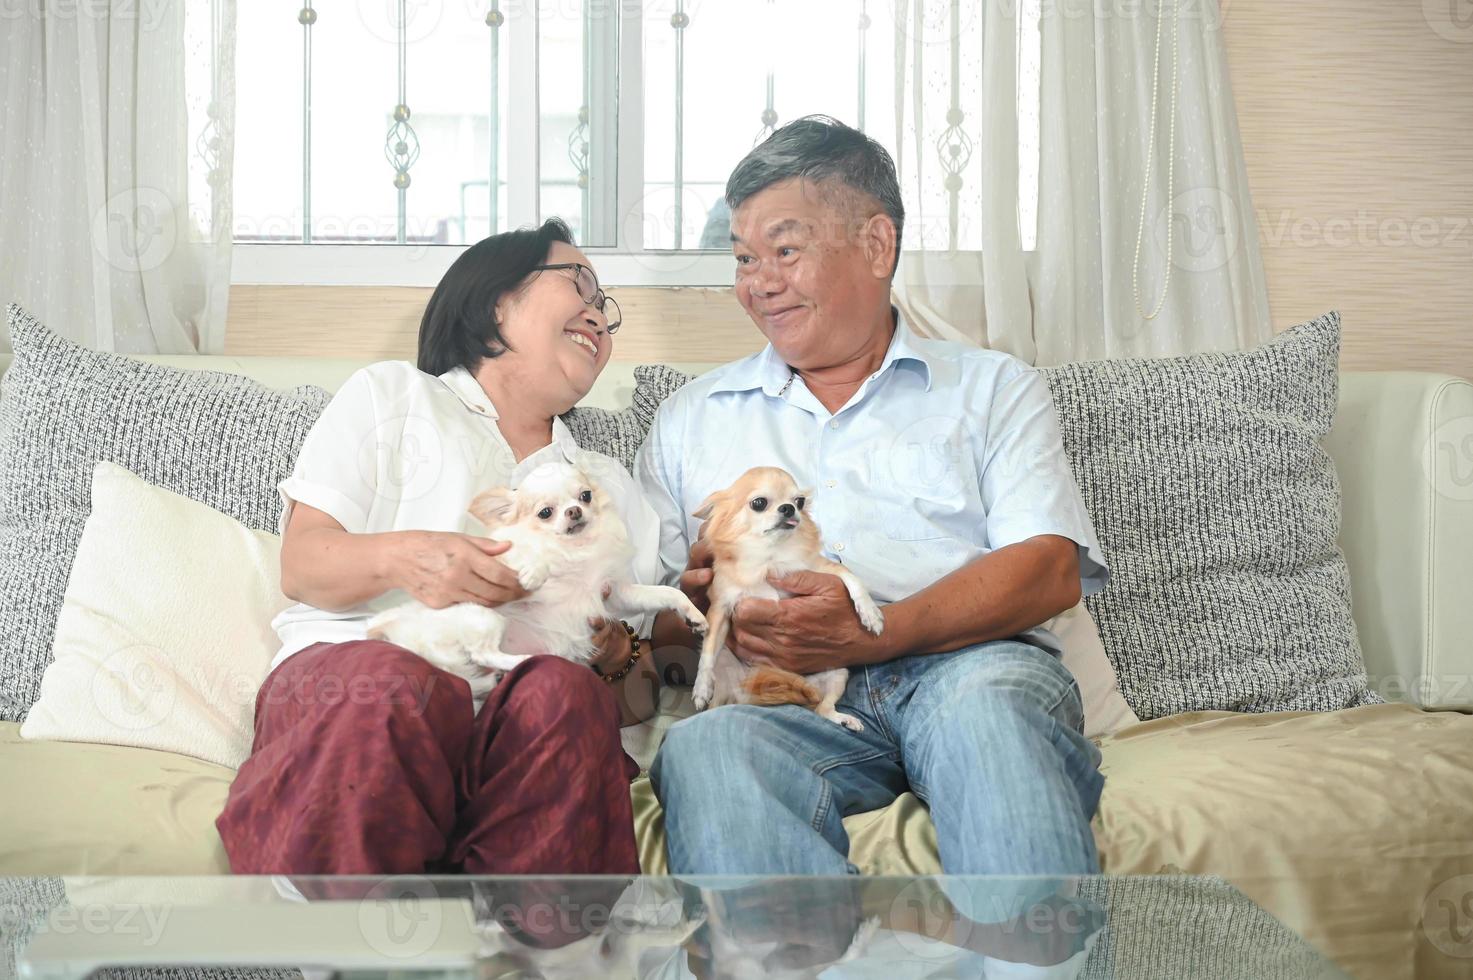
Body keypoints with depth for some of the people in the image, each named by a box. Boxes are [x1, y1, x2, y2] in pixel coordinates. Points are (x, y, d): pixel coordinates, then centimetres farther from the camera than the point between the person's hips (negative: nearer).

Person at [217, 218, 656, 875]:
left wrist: (618, 661, -1)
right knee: (392, 686, -39)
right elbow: (300, 565, 8)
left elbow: (639, 697, 25)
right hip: (347, 663, -2)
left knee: (562, 694, -35)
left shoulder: (610, 486, 33)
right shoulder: (392, 394, 24)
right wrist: (403, 557, -14)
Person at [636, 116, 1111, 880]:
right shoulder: (691, 417, 28)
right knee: (701, 747, -35)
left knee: (983, 704, -38)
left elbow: (1052, 570, 2)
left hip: (973, 666, -1)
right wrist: (694, 603, -7)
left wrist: (876, 634, -13)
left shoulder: (995, 389, 20)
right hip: (783, 700, 1)